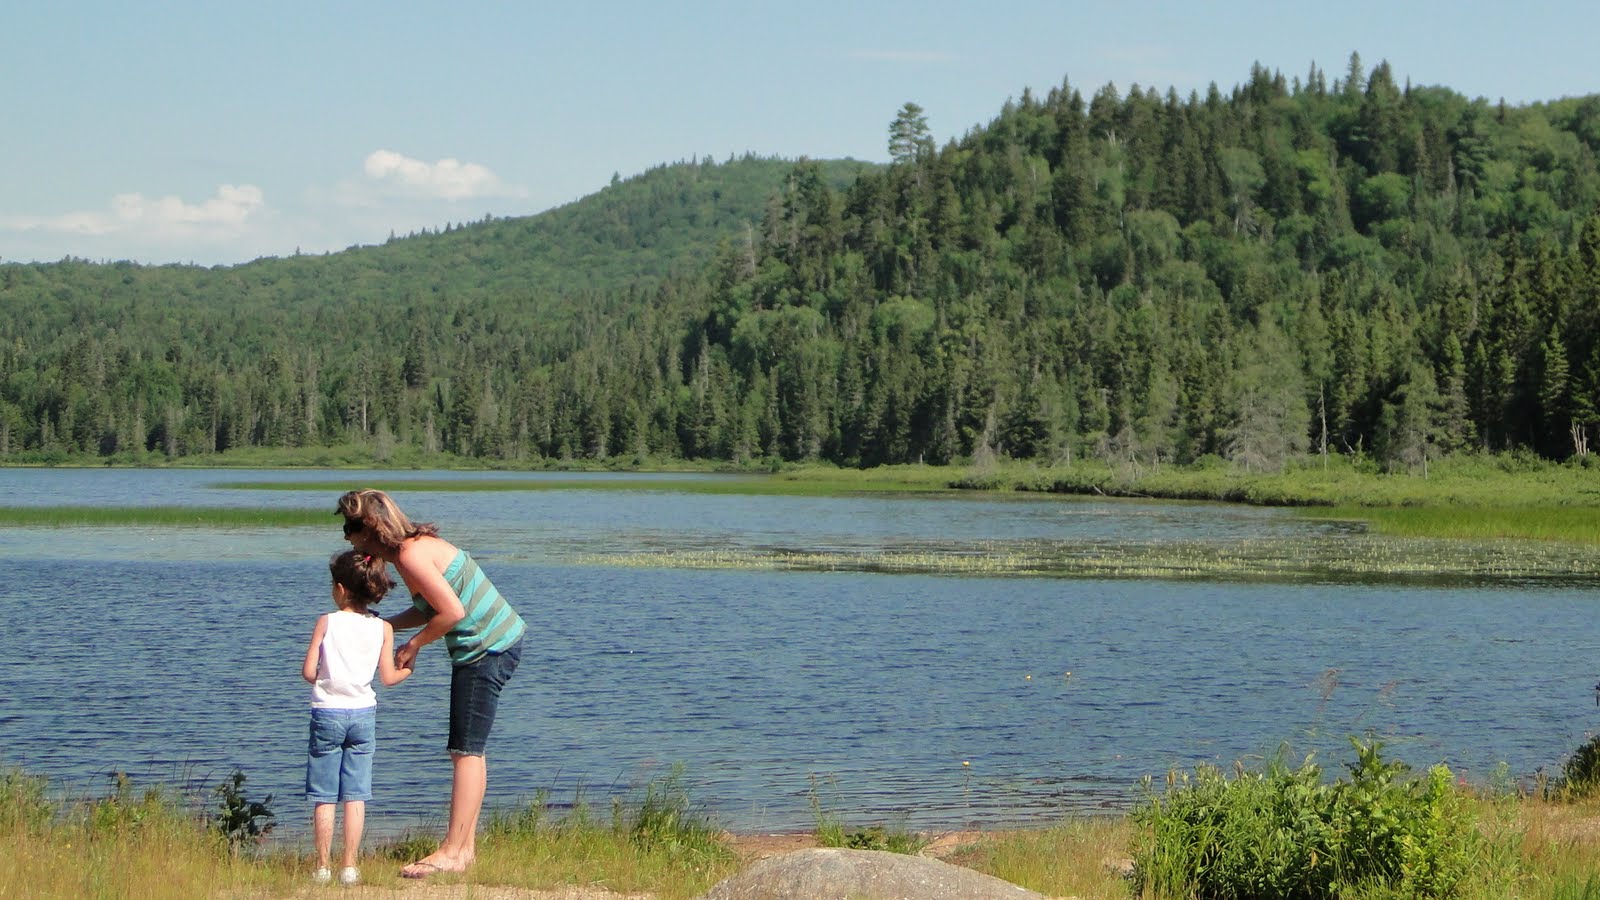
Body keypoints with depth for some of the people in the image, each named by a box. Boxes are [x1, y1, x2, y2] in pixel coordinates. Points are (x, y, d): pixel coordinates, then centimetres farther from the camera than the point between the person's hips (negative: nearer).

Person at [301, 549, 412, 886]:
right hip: (363, 713, 2)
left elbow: (308, 672, -8)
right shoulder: (382, 628, -1)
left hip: (327, 712, -2)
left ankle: (322, 867, 6)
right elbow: (387, 678, -2)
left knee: (324, 798, 5)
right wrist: (407, 669, 19)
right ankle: (349, 867, 4)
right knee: (355, 796, 6)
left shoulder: (327, 622, -6)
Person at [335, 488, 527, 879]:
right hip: (492, 644, 10)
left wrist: (414, 644, -10)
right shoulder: (417, 545, 10)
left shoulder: (411, 556, -19)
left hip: (487, 649, -10)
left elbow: (452, 612, -23)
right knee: (468, 750, 14)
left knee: (466, 750, -7)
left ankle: (452, 851, -5)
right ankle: (465, 846, 19)